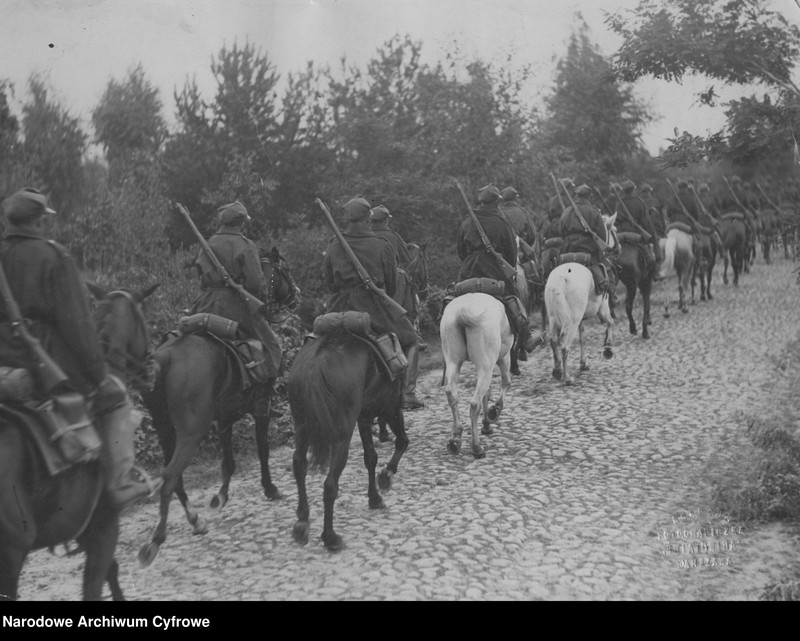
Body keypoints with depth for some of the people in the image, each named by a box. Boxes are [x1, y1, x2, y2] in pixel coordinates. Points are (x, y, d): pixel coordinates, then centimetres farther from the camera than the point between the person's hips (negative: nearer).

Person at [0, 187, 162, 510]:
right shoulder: (54, 256, -11)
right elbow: (76, 323, -13)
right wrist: (98, 373, -9)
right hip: (49, 359, -6)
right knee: (114, 397, 8)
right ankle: (121, 482, 4)